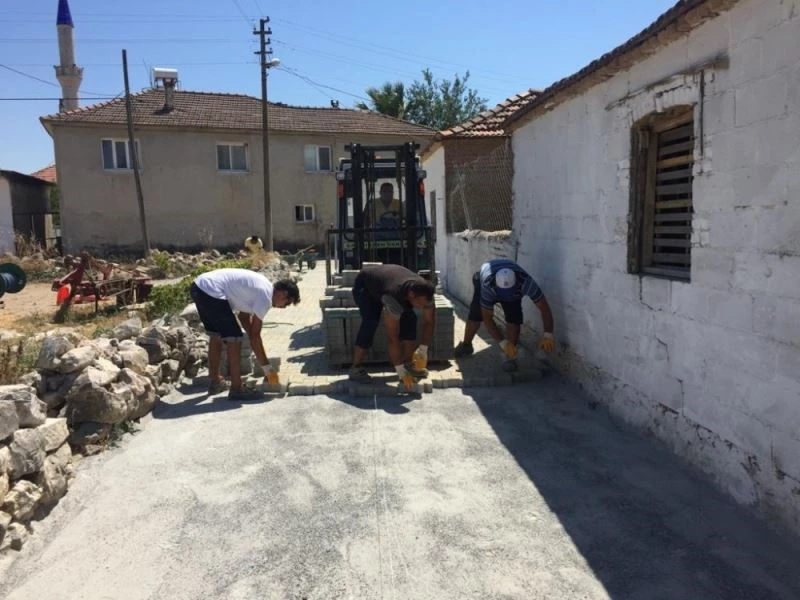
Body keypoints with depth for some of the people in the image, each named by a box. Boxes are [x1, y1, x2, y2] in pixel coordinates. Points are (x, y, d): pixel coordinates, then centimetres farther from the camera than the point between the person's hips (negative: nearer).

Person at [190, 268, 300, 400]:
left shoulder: (260, 287, 17)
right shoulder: (265, 296, -10)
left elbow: (244, 316, 26)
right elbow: (254, 336, -9)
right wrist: (267, 367, -2)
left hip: (198, 286, 11)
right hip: (211, 292, -11)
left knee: (216, 335, 24)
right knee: (234, 338, -3)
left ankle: (215, 382, 36)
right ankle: (236, 389, 4)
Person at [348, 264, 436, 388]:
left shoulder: (424, 292, -28)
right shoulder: (394, 296, -45)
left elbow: (429, 322, -12)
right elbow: (392, 337, -43)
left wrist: (423, 349, -21)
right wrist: (401, 370, -40)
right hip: (364, 285, -6)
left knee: (409, 318, -10)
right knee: (371, 322, -26)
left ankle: (408, 364, 0)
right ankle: (356, 369, -17)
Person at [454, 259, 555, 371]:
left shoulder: (525, 281, -44)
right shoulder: (487, 286, -46)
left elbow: (544, 306, -40)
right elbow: (487, 318, -38)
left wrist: (548, 335, -49)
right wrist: (503, 342, -43)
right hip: (483, 281, -1)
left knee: (514, 318, -18)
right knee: (475, 315, -6)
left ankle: (510, 356, -7)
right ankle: (466, 345, 21)